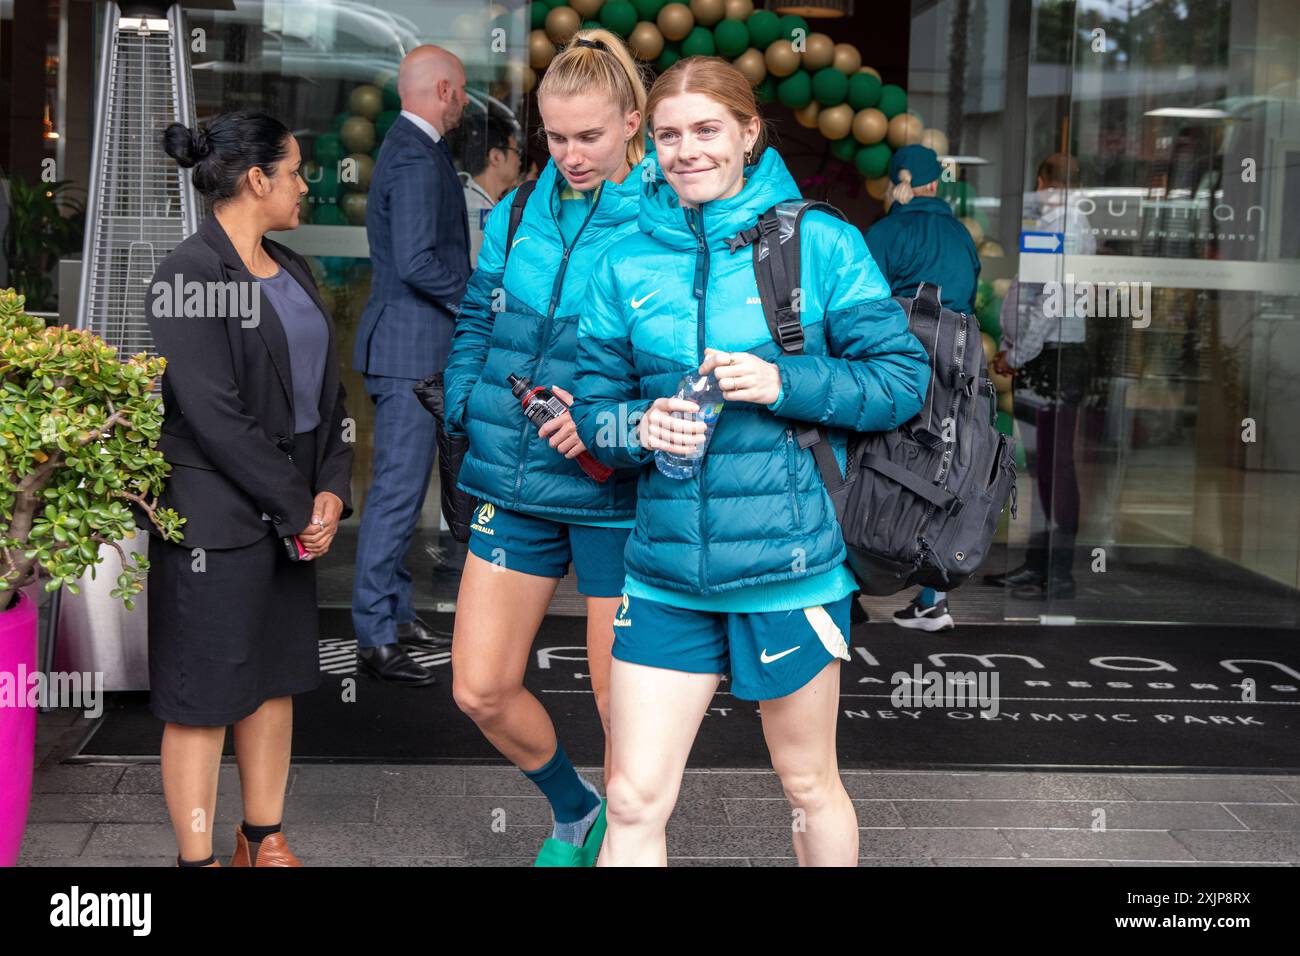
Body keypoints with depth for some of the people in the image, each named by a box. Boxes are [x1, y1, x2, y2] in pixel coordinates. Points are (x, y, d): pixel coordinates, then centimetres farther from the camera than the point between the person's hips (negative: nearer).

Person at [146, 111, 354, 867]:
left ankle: (265, 841, 28)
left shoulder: (290, 269, 12)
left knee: (276, 676, 15)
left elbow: (326, 389, 12)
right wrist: (297, 508, -14)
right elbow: (215, 416, -18)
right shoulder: (188, 276, -14)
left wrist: (331, 489, -2)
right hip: (215, 515, -8)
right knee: (204, 694, 1)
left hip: (289, 512, 8)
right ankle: (197, 859, 13)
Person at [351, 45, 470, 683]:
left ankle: (397, 613, 27)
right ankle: (375, 641, -3)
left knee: (402, 487, 17)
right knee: (397, 492, -7)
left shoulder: (409, 148, 16)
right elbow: (417, 262, -25)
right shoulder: (416, 158, -17)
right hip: (410, 350, -11)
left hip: (408, 348, 11)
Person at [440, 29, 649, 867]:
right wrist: (471, 405, 0)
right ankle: (574, 811, 36)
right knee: (481, 688, 9)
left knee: (622, 703, 6)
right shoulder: (516, 215, 6)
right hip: (515, 483, 5)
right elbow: (475, 323, 17)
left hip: (613, 494, -5)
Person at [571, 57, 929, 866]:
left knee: (809, 785, 16)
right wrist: (641, 429, -13)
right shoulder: (627, 265, 5)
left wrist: (785, 383, -18)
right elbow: (595, 405, 9)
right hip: (666, 570, 3)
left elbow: (904, 376, -5)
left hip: (791, 566, -2)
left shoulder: (820, 243, -4)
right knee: (634, 801, 4)